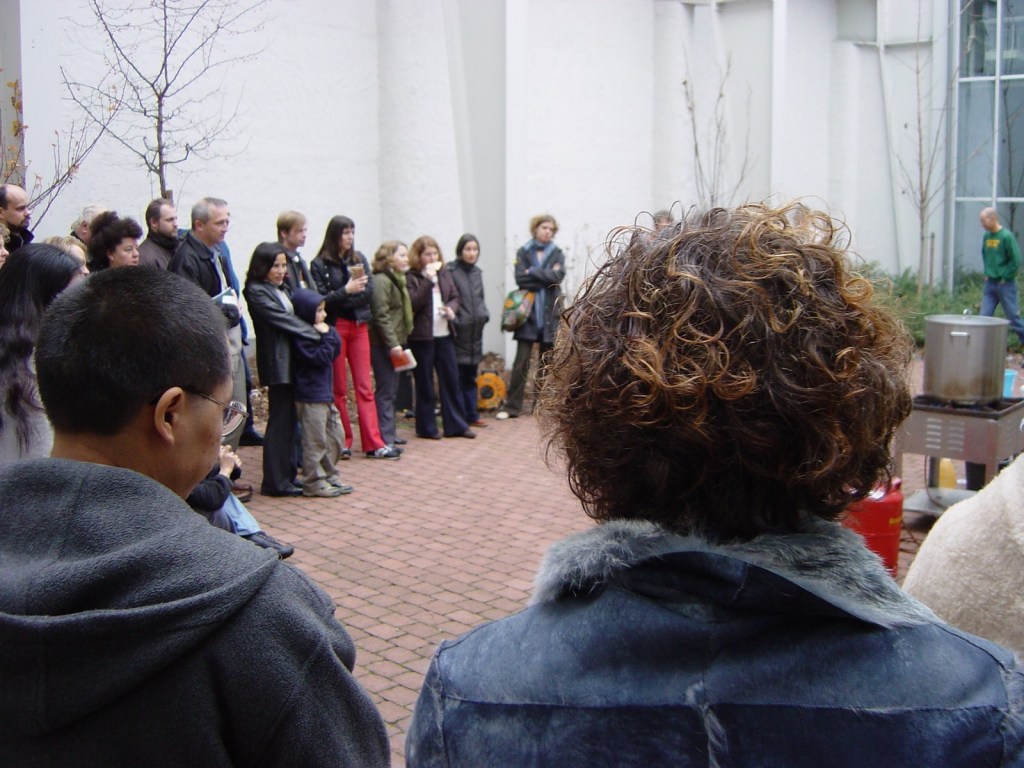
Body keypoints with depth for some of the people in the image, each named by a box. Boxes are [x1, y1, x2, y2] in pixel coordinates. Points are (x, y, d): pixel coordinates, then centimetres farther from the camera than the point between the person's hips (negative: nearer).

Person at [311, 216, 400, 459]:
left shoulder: (359, 259, 10)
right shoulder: (320, 264, -3)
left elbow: (369, 291, 1)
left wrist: (340, 300, -12)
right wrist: (347, 291, -22)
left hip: (359, 326, 4)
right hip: (334, 328, -4)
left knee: (365, 387, 1)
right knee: (338, 388, 3)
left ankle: (374, 443, 0)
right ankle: (343, 442, 10)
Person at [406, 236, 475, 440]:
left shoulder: (445, 274, 10)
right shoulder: (411, 277, -7)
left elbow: (455, 296, 17)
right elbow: (412, 304, -17)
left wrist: (452, 308, -5)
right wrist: (428, 281, -23)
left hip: (444, 334, 5)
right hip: (421, 337, -5)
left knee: (451, 379, 8)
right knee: (424, 383, 3)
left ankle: (455, 425, 16)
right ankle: (426, 427, 12)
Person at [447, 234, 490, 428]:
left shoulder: (477, 272, 13)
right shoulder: (450, 271, -9)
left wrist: (484, 314, 7)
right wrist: (453, 319, -21)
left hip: (475, 331, 7)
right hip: (458, 331, -7)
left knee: (471, 376, 14)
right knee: (457, 377, -3)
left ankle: (472, 415, 21)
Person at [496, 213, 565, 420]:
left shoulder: (557, 253, 8)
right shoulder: (523, 252, 6)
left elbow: (558, 275, -10)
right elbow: (521, 279, -9)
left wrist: (533, 272, -9)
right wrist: (546, 277, -10)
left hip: (549, 315, 1)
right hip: (528, 312, -1)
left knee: (546, 362, 7)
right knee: (521, 362, -4)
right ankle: (512, 406, 0)